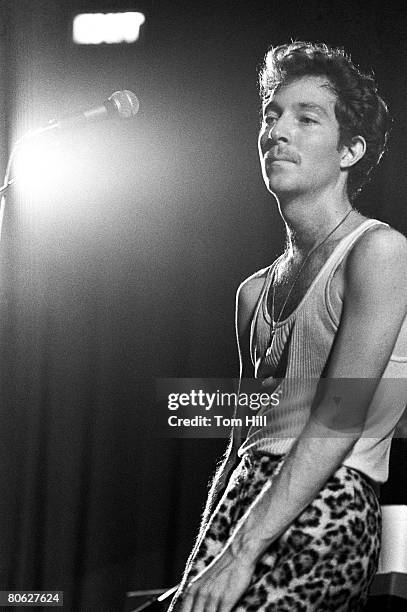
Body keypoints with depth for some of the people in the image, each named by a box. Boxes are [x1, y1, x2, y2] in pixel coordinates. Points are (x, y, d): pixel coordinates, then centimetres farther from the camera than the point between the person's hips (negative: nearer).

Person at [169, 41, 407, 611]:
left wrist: (240, 554, -17)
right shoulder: (255, 291, 16)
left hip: (325, 517, -6)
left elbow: (338, 420, -13)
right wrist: (205, 556, 11)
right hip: (245, 500, 6)